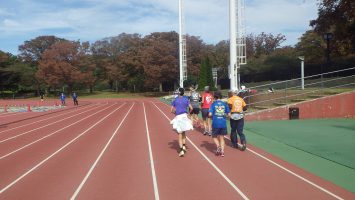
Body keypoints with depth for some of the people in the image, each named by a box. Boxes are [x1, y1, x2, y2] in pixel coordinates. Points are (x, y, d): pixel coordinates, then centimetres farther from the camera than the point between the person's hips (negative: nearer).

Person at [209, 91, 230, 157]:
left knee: (215, 137, 15)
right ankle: (222, 151, 5)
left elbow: (210, 114, -11)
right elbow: (229, 115, 2)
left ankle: (218, 146, -11)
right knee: (222, 138, 14)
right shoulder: (224, 104, 3)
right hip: (223, 123, 2)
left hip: (215, 123, -2)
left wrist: (211, 116, 11)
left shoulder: (213, 104, -4)